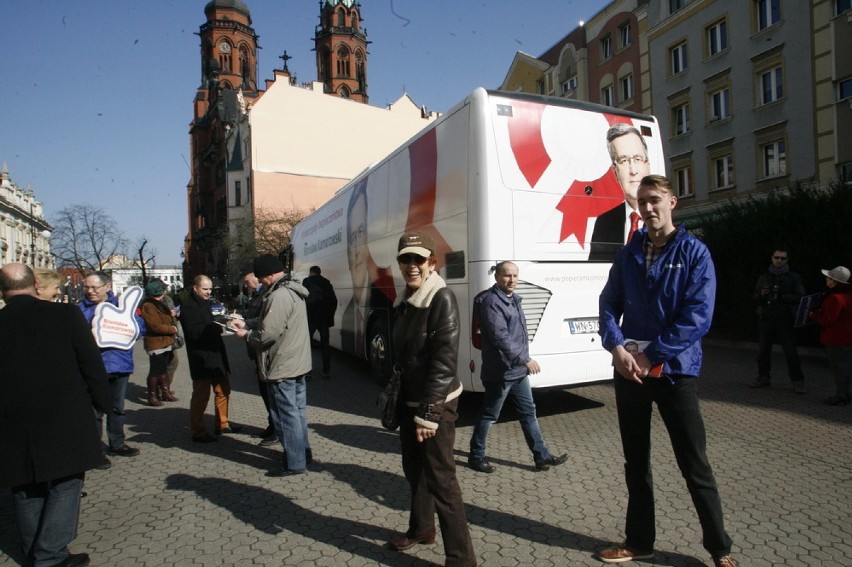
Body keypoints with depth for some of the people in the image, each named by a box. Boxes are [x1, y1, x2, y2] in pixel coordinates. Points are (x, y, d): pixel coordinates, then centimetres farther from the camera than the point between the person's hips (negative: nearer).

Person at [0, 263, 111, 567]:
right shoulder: (66, 314, -12)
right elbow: (92, 365, -9)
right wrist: (103, 403, 4)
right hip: (65, 423, -3)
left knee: (27, 491, 20)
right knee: (65, 486, 12)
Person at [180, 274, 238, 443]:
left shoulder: (205, 303, 17)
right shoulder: (188, 306, -13)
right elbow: (195, 332, -24)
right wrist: (218, 327, -28)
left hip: (215, 355, 10)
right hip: (201, 358, -10)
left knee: (223, 390, 16)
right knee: (201, 395, -1)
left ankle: (222, 424, 28)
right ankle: (197, 431, 11)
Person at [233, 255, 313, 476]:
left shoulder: (278, 296, -22)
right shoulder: (293, 291, 11)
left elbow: (268, 334, -22)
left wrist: (246, 335, -5)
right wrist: (247, 324, 14)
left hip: (282, 367, -10)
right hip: (298, 363, 10)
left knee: (286, 415, 0)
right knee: (298, 410, 18)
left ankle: (294, 463, 10)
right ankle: (303, 453, 30)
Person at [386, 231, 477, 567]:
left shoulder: (442, 299, -16)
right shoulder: (404, 302, 8)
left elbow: (445, 361, -21)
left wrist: (429, 413, -23)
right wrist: (397, 399, 16)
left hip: (436, 404, -8)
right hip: (409, 401, 8)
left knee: (440, 478, -2)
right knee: (414, 469, 21)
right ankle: (420, 529, 42)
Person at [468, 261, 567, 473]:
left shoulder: (513, 299, 12)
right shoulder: (491, 302, -19)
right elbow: (501, 338, -27)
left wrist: (524, 362, 18)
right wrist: (525, 359, -26)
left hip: (518, 370, 9)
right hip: (500, 372, -9)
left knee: (528, 412, 14)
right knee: (488, 416, 5)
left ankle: (542, 457, 24)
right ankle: (476, 456, 21)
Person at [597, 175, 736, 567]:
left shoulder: (694, 252, -4)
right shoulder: (628, 254, 8)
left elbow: (698, 317, -13)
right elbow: (609, 304, 5)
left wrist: (650, 357, -16)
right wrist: (618, 348, -12)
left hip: (674, 371, -4)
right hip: (628, 371, 4)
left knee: (694, 465, 5)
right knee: (635, 461, 14)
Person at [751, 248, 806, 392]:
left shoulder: (794, 277, 4)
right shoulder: (764, 277, 12)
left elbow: (800, 297, -5)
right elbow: (755, 297, 12)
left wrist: (782, 296, -19)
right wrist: (762, 294, -10)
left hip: (785, 319, -3)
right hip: (766, 319, 3)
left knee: (790, 351, -3)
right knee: (763, 350, 8)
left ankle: (797, 382, 5)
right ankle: (763, 377, 19)